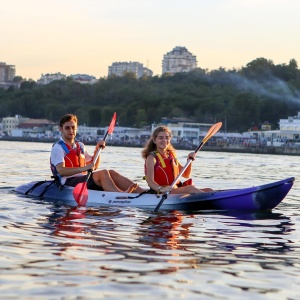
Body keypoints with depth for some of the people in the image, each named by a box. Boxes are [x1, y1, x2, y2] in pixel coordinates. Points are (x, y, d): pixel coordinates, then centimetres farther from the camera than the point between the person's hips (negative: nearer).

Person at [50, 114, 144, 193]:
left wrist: (97, 150, 8)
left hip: (83, 180, 7)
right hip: (69, 183, -7)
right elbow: (61, 171, -19)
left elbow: (94, 167, 23)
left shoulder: (80, 146, 22)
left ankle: (143, 192, -28)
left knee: (111, 173, -14)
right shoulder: (57, 148, -3)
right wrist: (84, 168, -30)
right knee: (103, 173, -26)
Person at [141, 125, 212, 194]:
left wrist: (189, 161, 8)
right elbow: (150, 181, -16)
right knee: (190, 188, -33)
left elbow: (186, 175, 25)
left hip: (178, 191, 8)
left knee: (208, 191, -11)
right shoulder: (152, 157, -3)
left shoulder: (171, 156, 19)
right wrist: (161, 189, -36)